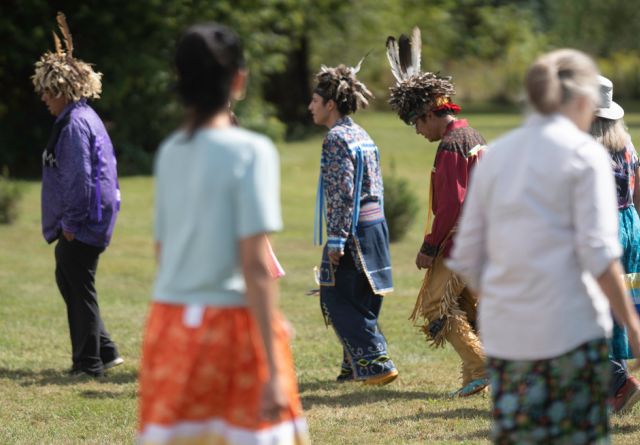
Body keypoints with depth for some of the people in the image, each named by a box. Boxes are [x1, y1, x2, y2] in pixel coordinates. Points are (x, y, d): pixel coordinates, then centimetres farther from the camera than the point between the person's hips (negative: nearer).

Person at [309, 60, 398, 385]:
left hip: (354, 228, -9)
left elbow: (342, 191, -19)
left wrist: (336, 239, -19)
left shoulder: (337, 137, -13)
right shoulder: (361, 135, 15)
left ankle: (376, 361, -7)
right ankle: (356, 365, 19)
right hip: (375, 223, 9)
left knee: (338, 301, -4)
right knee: (361, 301, 14)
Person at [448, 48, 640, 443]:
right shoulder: (584, 153, -5)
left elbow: (468, 258, 12)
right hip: (569, 329, -5)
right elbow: (599, 253, -12)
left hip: (504, 334, 5)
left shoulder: (497, 155, 11)